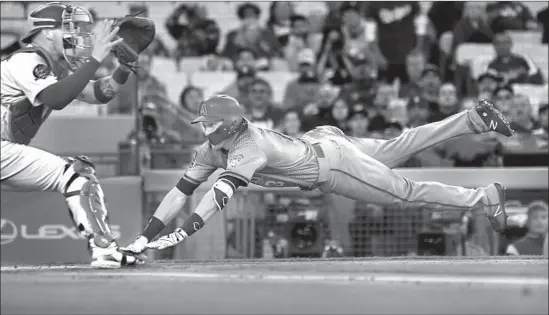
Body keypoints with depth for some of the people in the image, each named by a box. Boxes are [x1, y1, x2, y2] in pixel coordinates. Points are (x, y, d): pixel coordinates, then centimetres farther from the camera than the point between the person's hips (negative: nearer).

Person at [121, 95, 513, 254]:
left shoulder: (247, 148, -35)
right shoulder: (212, 150, -10)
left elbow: (221, 193, -48)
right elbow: (182, 191, -12)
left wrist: (182, 233, -56)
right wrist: (145, 237, -19)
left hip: (332, 162, -8)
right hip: (319, 140, 8)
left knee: (407, 192, -4)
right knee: (397, 149, 21)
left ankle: (484, 197, 9)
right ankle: (474, 119, 30)